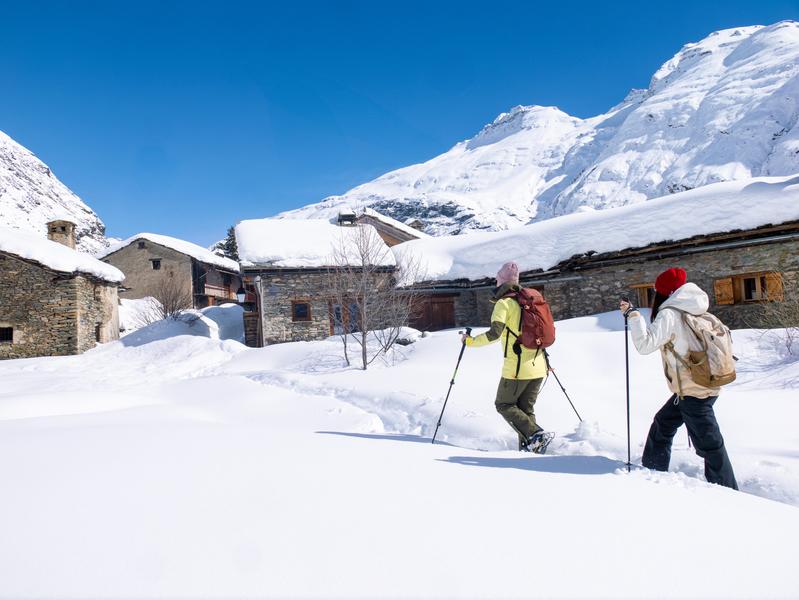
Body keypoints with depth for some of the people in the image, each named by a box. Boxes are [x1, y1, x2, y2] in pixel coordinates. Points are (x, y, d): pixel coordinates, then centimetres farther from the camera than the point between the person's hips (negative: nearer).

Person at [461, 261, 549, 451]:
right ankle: (528, 445, 7)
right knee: (526, 407, 15)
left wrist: (471, 341, -9)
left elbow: (495, 333, -20)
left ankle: (533, 433, -6)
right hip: (538, 367, 7)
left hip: (517, 367, -7)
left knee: (504, 404, 9)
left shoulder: (504, 303, -8)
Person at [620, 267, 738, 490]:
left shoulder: (670, 314, -15)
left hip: (693, 392, -9)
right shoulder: (695, 312, 9)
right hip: (706, 385, 9)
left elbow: (646, 344, -25)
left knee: (709, 446, -1)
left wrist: (632, 314, -18)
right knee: (663, 423, 22)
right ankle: (653, 469, 35)